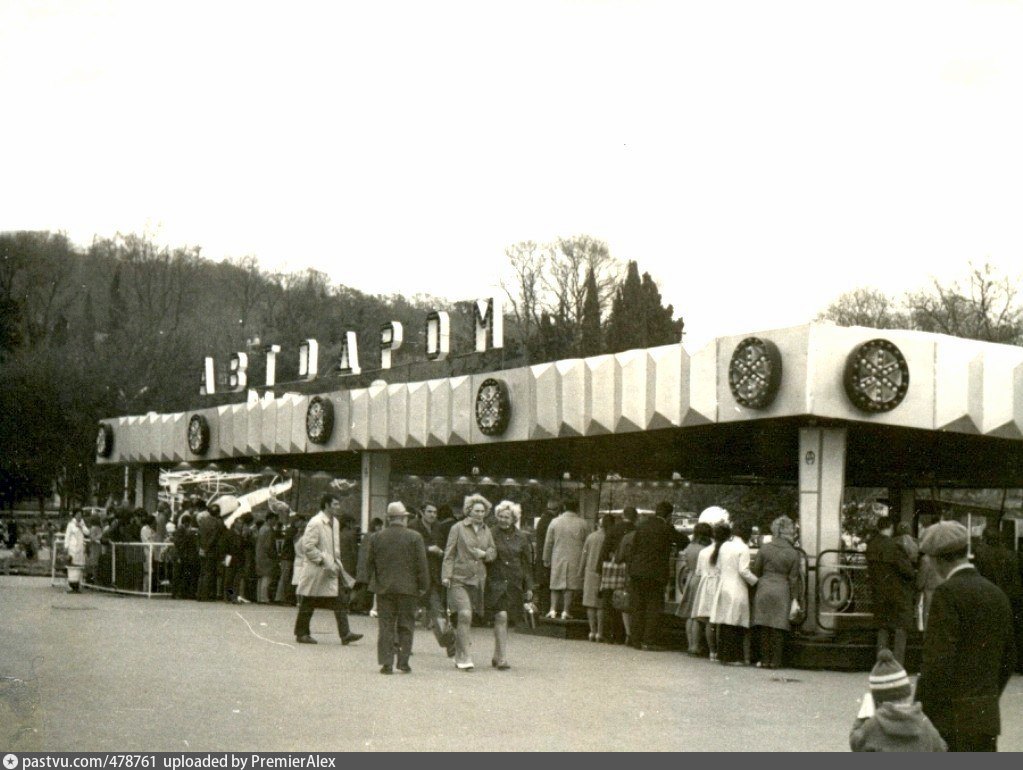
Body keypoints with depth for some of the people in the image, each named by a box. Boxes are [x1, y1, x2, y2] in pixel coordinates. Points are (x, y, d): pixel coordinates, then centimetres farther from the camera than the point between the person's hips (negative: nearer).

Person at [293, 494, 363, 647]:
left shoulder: (334, 522, 12)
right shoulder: (315, 523, -16)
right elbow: (308, 547, -20)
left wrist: (336, 562, 11)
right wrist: (324, 562, -21)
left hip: (332, 567, 8)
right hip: (317, 571, -8)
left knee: (340, 603, -1)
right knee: (308, 604, 5)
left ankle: (345, 634, -3)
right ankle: (301, 634, 16)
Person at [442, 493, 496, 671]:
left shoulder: (486, 531, 13)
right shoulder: (458, 528, -1)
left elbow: (493, 552, 18)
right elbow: (449, 554, -2)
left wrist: (485, 554, -4)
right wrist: (446, 575, -9)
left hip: (478, 580, 5)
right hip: (459, 578, -5)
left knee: (468, 619, 9)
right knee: (465, 615, -17)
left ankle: (459, 656, 22)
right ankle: (465, 658, -14)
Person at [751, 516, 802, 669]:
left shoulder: (764, 548, -2)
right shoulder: (793, 554, -3)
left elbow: (755, 571, 4)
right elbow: (793, 579, -1)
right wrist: (794, 599, 6)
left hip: (764, 589, 1)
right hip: (782, 592, -1)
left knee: (763, 627, 5)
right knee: (778, 628, 3)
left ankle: (764, 659, 7)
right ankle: (775, 660, 3)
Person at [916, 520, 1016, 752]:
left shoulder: (948, 593, -13)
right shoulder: (997, 594, 11)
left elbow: (937, 662, -18)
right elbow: (1009, 658, 17)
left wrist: (919, 714, -13)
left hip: (952, 717, -7)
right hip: (988, 716, 7)